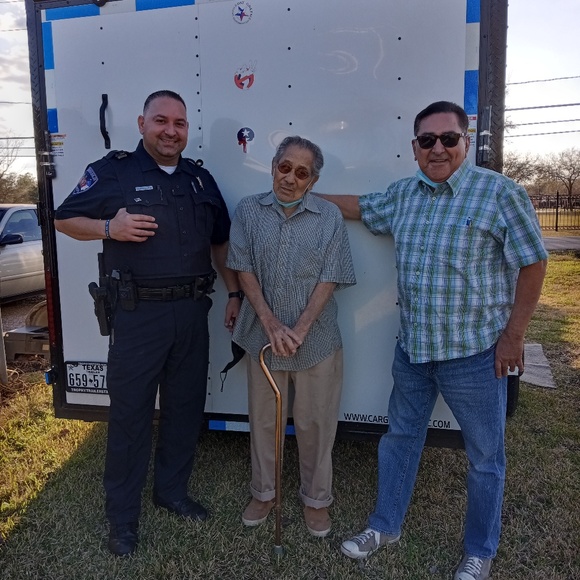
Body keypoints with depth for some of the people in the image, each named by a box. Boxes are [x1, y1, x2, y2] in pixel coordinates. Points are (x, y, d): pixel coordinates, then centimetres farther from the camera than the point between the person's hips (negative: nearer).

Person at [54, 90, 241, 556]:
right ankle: (123, 516, 24)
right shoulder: (112, 172, -2)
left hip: (192, 311, 5)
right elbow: (65, 219, 3)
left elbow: (220, 242, 18)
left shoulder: (201, 179, 12)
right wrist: (110, 228, -15)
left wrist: (235, 292, 12)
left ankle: (172, 491, 36)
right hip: (138, 313, -4)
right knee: (130, 413, 5)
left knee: (186, 407, 15)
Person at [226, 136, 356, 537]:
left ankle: (316, 499, 32)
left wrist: (298, 330, -15)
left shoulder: (330, 217, -2)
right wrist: (271, 325, -13)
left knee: (315, 422, 11)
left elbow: (330, 280, -7)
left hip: (317, 341, -1)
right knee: (263, 419, 16)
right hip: (263, 336, 2)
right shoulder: (249, 211, 1)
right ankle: (263, 493, 37)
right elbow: (244, 270, -3)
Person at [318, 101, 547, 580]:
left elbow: (532, 264, -8)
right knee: (400, 438, 17)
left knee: (485, 456, 11)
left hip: (475, 352, -5)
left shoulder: (500, 193, -10)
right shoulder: (403, 194, 6)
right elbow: (361, 207, 23)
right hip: (412, 347, 5)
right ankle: (385, 527, 37)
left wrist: (513, 335, -10)